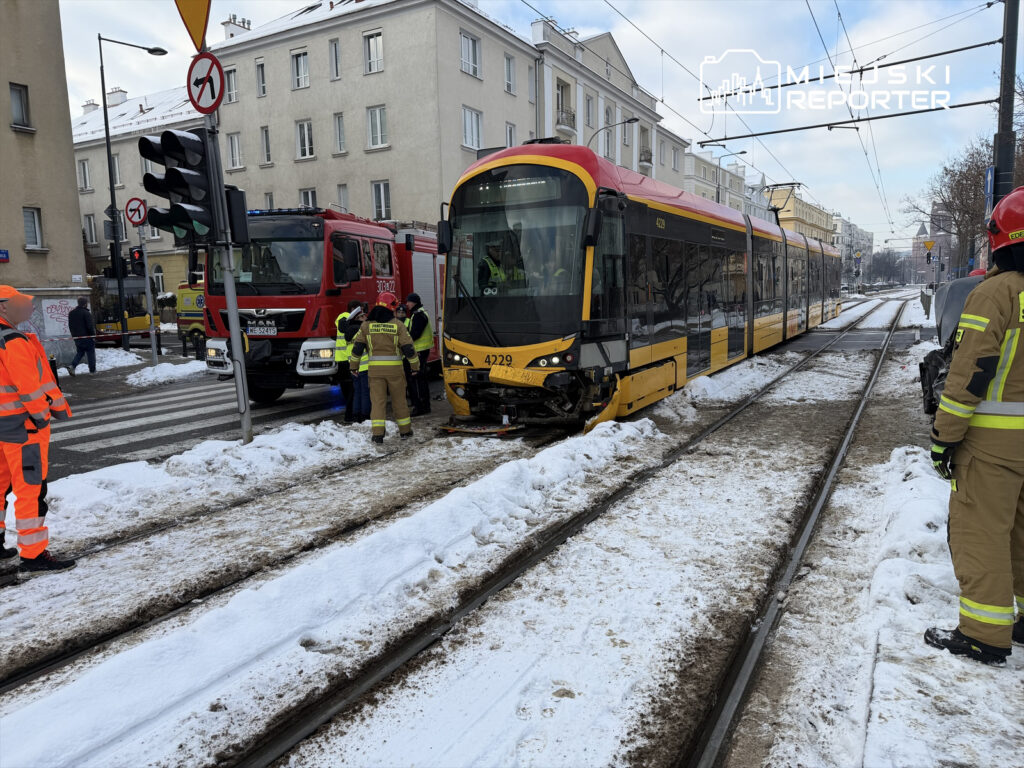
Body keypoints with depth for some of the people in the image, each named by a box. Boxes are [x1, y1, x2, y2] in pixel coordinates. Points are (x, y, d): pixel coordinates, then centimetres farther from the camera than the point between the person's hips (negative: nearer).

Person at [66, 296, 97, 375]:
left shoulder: (71, 313, 10)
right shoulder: (86, 313, -15)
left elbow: (70, 326, 15)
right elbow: (90, 326, -17)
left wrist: (74, 335, 21)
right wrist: (93, 336, -9)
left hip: (76, 337, 7)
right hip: (87, 337, -7)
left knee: (80, 352, 17)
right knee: (91, 353, 4)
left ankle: (72, 366, -5)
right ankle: (92, 370, 8)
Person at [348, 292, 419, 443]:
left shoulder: (367, 325, 3)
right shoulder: (397, 325, -2)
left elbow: (357, 347, 4)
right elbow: (408, 347, -4)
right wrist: (415, 365, 8)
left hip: (375, 368, 1)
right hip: (395, 368, -1)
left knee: (377, 400, 4)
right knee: (399, 400, 12)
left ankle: (377, 433, -4)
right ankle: (405, 430, 23)